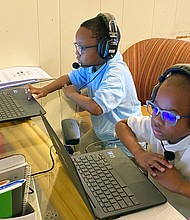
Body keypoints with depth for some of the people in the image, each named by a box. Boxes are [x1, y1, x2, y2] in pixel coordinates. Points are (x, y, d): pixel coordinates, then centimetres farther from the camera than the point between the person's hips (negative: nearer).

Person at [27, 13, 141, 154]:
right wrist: (44, 90, -3)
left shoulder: (116, 73, -31)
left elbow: (95, 108, -40)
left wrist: (71, 94, -21)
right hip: (100, 132, 8)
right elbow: (70, 78, 13)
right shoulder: (92, 65, -2)